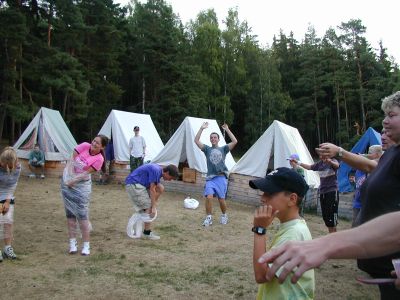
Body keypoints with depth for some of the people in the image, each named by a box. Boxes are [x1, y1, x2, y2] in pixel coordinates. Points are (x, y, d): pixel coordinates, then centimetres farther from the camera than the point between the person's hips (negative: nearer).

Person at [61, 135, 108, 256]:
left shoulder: (99, 159, -12)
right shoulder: (85, 146, -5)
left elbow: (86, 173, -14)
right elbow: (72, 159, -6)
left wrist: (73, 180, -18)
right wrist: (69, 175, -16)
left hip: (82, 185, -3)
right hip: (68, 181, 3)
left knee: (82, 214, -6)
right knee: (70, 214, 5)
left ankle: (86, 245, 2)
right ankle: (72, 243, 14)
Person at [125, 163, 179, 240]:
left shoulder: (159, 171, 9)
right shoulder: (156, 170, -20)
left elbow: (154, 189, 13)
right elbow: (152, 190, -20)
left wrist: (154, 205, 12)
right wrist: (153, 207, -16)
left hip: (139, 184, 9)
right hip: (133, 184, -9)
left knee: (161, 188, 0)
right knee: (149, 207, -10)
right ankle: (147, 233, 0)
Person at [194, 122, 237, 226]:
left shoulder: (223, 149, 13)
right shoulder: (207, 149, 14)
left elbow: (235, 141, 2)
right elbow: (196, 140, 4)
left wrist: (227, 130, 3)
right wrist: (202, 128, 0)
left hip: (221, 177, 0)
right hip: (210, 178, 0)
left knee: (221, 199, -1)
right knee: (209, 197, -18)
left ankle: (224, 215, 25)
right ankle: (208, 218, -4)